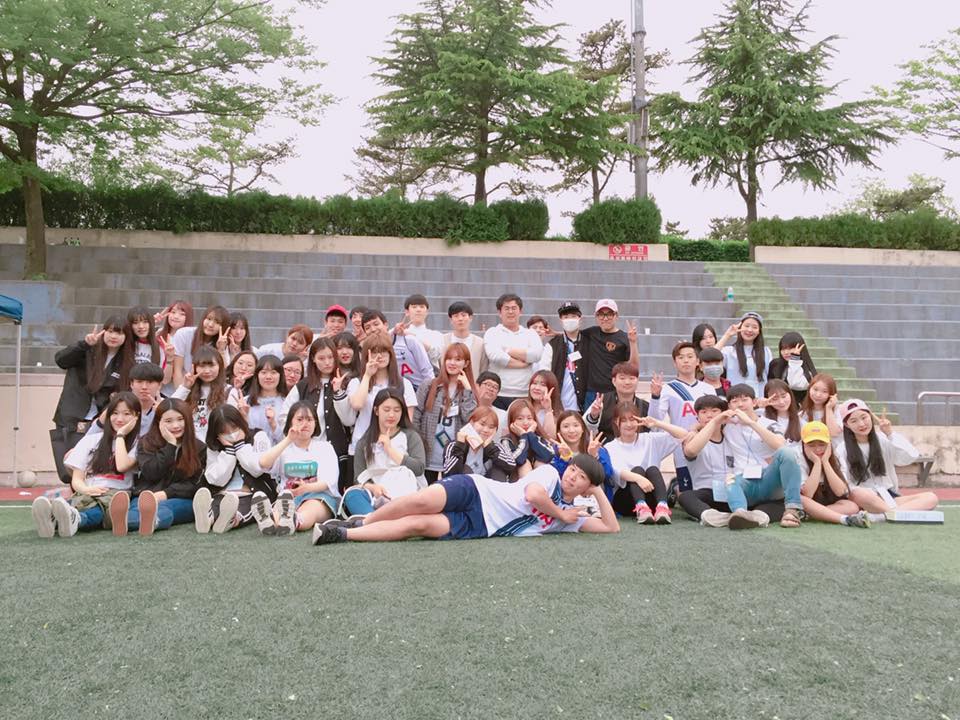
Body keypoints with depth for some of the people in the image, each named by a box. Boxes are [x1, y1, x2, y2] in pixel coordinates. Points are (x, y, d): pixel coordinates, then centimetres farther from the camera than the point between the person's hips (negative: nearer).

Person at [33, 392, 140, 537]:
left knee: (100, 505, -39)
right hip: (88, 494, 2)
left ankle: (72, 519, -69)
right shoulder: (91, 440, 20)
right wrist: (86, 489, -12)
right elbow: (76, 479, 12)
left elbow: (122, 465, -9)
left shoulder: (136, 443, 13)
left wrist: (120, 435, 4)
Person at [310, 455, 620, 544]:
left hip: (480, 528, 2)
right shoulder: (549, 473, 6)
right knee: (421, 502, -31)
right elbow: (533, 494, -14)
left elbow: (612, 527, 15)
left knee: (417, 525, -22)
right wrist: (560, 514, 1)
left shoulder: (570, 517, 17)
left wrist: (599, 491, 9)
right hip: (476, 491, -2)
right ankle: (358, 522, -10)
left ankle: (343, 535, -19)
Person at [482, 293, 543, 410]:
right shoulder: (492, 333, 7)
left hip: (525, 396, 2)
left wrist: (508, 351, -6)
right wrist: (525, 362, -6)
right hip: (499, 396, -2)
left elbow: (537, 354, -6)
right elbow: (496, 356, -12)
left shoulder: (530, 334, 14)